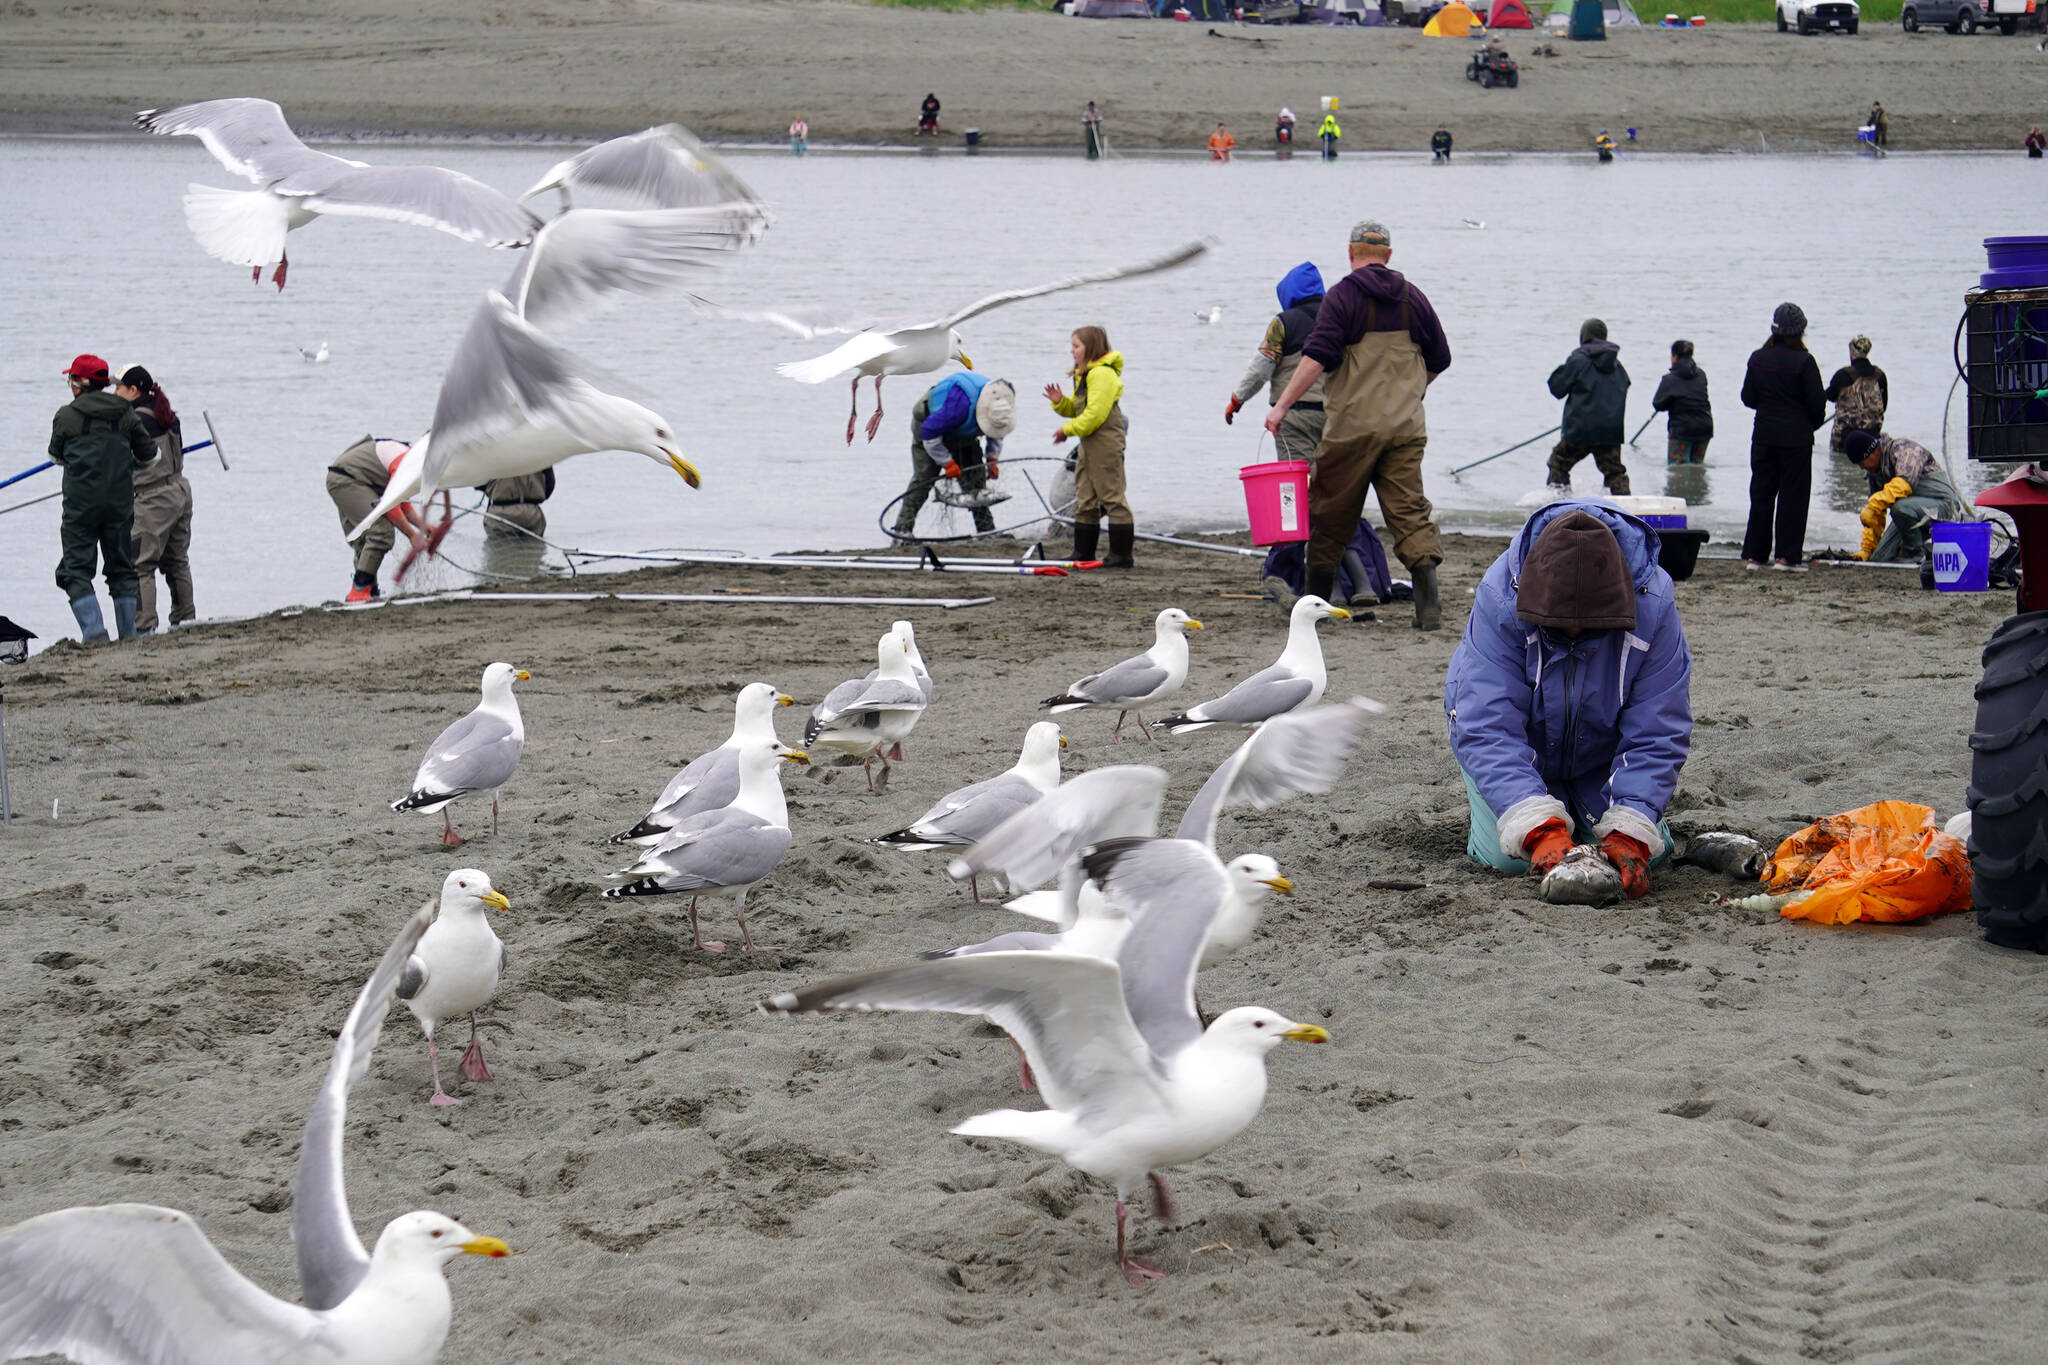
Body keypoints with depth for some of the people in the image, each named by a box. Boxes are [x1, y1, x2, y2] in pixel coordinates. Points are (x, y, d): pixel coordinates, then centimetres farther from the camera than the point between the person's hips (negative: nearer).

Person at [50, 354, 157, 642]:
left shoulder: (66, 416, -5)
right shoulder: (126, 414, 3)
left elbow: (56, 456, 9)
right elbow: (148, 454, 9)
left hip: (81, 503, -3)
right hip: (120, 502, 4)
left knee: (76, 570, 1)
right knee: (121, 568, 14)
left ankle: (94, 630, -13)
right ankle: (128, 632, 12)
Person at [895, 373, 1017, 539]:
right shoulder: (960, 403, -46)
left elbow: (997, 434, 4)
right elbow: (929, 432, -35)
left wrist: (992, 459, -4)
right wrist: (948, 463, -26)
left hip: (964, 437, 6)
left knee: (976, 479, -1)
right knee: (924, 477, -16)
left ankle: (986, 529, 4)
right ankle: (903, 528, -12)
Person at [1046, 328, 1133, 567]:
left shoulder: (1102, 374, -16)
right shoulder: (1084, 374, 18)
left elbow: (1094, 414, -21)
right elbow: (1077, 409, 22)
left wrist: (1068, 429, -13)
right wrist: (1060, 402, 3)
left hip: (1106, 443, -11)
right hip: (1089, 444, 11)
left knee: (1112, 497, -7)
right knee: (1085, 500, 13)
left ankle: (1122, 555, -4)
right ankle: (1083, 553, 19)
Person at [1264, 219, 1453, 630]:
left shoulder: (1343, 295, -6)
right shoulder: (1412, 298, 10)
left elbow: (1317, 357, -16)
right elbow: (1439, 359, 18)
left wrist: (1282, 405, -14)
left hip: (1352, 426, -4)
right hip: (1406, 427, 4)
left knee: (1330, 515, 9)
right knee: (1409, 511, 1)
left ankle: (1316, 601, 17)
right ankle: (1428, 606, -14)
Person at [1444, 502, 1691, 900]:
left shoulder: (1653, 605, -32)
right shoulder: (1500, 598, -36)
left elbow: (1657, 738, -28)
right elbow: (1488, 729, -39)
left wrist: (1629, 833, -43)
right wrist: (1540, 829, -51)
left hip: (1601, 754, 1)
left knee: (1645, 853, -13)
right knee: (1506, 857, -18)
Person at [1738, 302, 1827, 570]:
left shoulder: (1758, 358, 0)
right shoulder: (1804, 361, -12)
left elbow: (1748, 398, 6)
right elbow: (1816, 403, -10)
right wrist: (1813, 423, 10)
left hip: (1764, 436, 4)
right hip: (1796, 437, -4)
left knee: (1761, 493, 10)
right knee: (1793, 495, 3)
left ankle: (1753, 554, 10)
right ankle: (1786, 555, 1)